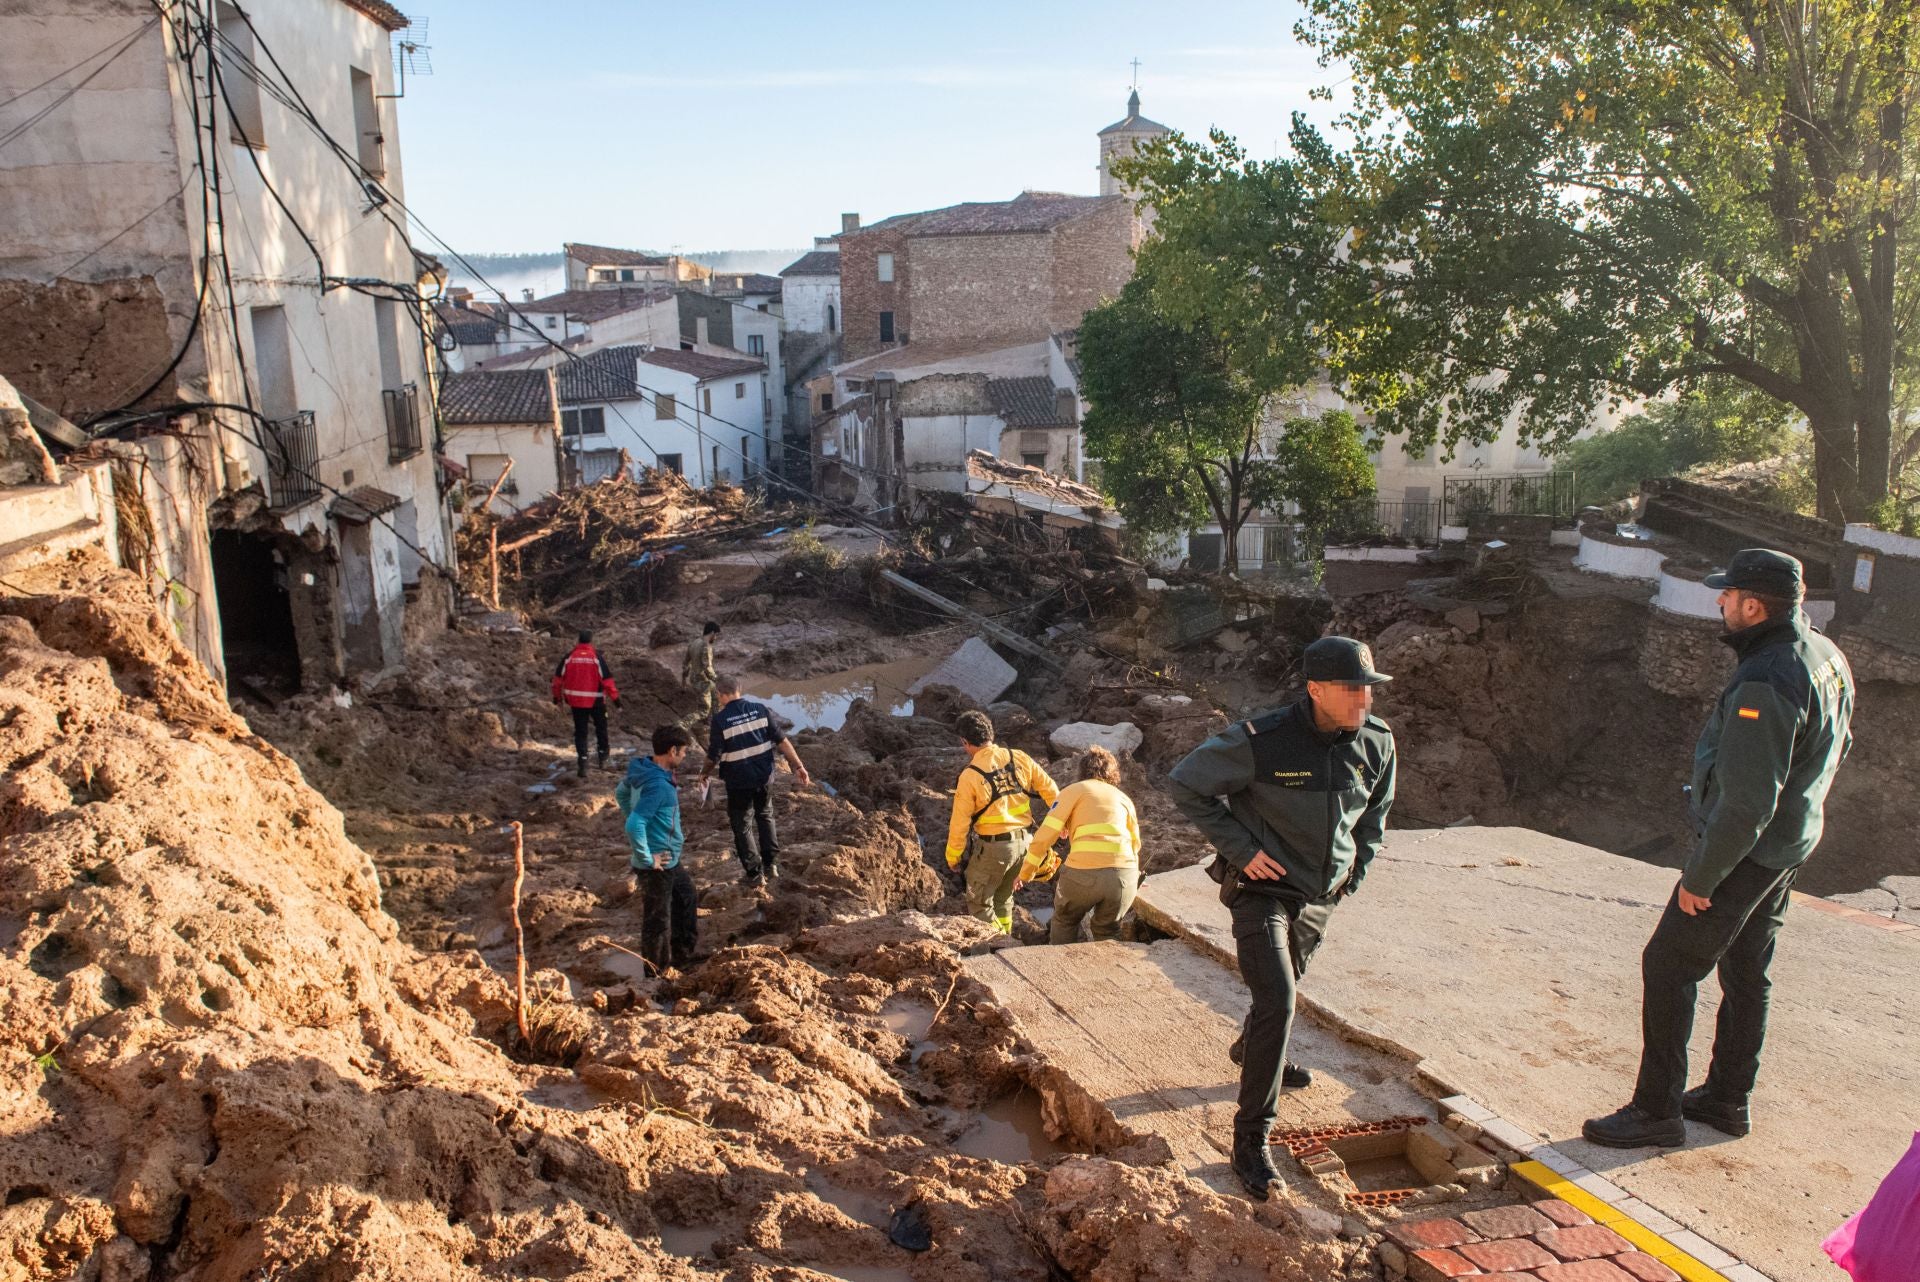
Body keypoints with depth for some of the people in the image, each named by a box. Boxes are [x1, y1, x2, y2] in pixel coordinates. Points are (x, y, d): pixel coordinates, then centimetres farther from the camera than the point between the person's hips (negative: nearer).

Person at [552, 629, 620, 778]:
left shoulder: (569, 656, -3)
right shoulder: (596, 657, -10)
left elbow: (558, 677, 2)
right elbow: (607, 679, -12)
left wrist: (557, 695, 15)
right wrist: (615, 697, -5)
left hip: (576, 701, 2)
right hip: (596, 700, -1)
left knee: (580, 731, 7)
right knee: (600, 727, 20)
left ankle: (583, 761, -2)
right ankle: (603, 754, 30)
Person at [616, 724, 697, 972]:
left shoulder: (642, 770, 0)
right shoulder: (658, 785, -30)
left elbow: (620, 793, 19)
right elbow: (634, 826, -36)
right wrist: (647, 859, -23)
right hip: (658, 865, -10)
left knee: (687, 899, 25)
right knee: (657, 919, 8)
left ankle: (682, 955, 40)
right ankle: (657, 971, 26)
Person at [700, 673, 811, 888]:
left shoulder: (720, 719, -16)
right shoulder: (760, 710, -5)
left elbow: (714, 756, -11)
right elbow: (781, 741, -6)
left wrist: (705, 773, 9)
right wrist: (798, 766, -2)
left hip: (738, 781, -4)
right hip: (764, 776, 4)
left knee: (740, 825, 12)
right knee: (765, 816, 25)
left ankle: (753, 873, 14)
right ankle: (771, 863, 23)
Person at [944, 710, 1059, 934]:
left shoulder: (969, 776, -15)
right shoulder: (1019, 758, -4)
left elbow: (960, 821, -10)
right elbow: (1050, 789, 2)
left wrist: (952, 856, 4)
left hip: (993, 847, -6)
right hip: (1024, 842, 6)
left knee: (979, 903, 11)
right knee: (1003, 896, 25)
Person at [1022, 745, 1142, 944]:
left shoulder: (1074, 790, 13)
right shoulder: (1124, 798, 25)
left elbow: (1045, 834, 4)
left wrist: (1026, 873, 13)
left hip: (1083, 872, -3)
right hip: (1124, 874, 3)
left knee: (1064, 923, 23)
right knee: (1108, 932, 25)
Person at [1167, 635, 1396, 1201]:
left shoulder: (1377, 742, -6)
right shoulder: (1262, 741, -24)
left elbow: (1377, 809, 16)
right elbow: (1185, 784, -13)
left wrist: (1355, 868, 7)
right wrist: (1240, 848, -17)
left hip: (1320, 897, 6)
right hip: (1262, 889, -6)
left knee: (1286, 988, 25)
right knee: (1277, 1001, -19)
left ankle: (1252, 1050, 58)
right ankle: (1251, 1139, -8)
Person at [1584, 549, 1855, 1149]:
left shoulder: (1765, 684, -29)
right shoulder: (1827, 656, 2)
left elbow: (1745, 802, -28)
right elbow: (1836, 747, 18)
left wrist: (1699, 876, -19)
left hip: (1743, 853, -10)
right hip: (1792, 844, 10)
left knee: (1668, 965, -3)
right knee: (1746, 971, 19)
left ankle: (1657, 1110, 4)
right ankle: (1727, 1098, 32)